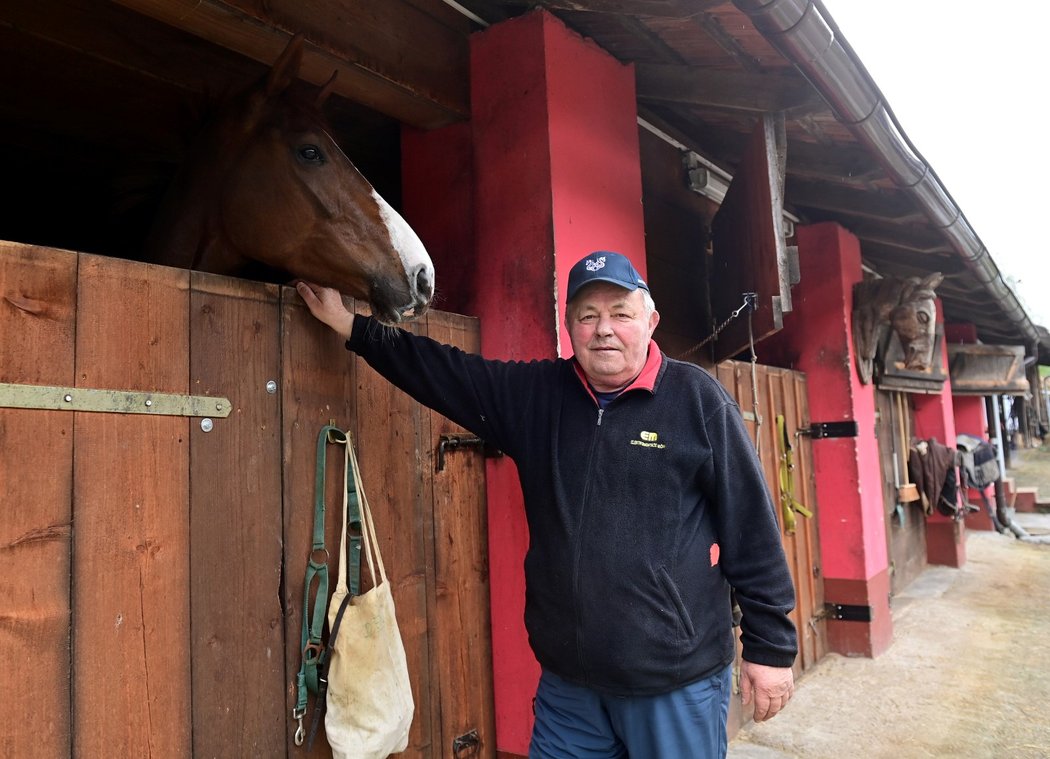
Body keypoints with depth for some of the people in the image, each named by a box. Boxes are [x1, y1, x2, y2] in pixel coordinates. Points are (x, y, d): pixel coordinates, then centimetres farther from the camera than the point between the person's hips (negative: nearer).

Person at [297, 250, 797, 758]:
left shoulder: (697, 398, -8)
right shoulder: (535, 393, 3)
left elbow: (751, 527, -6)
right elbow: (442, 372, 8)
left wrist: (770, 645, -4)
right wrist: (350, 326, 8)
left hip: (678, 681, -3)